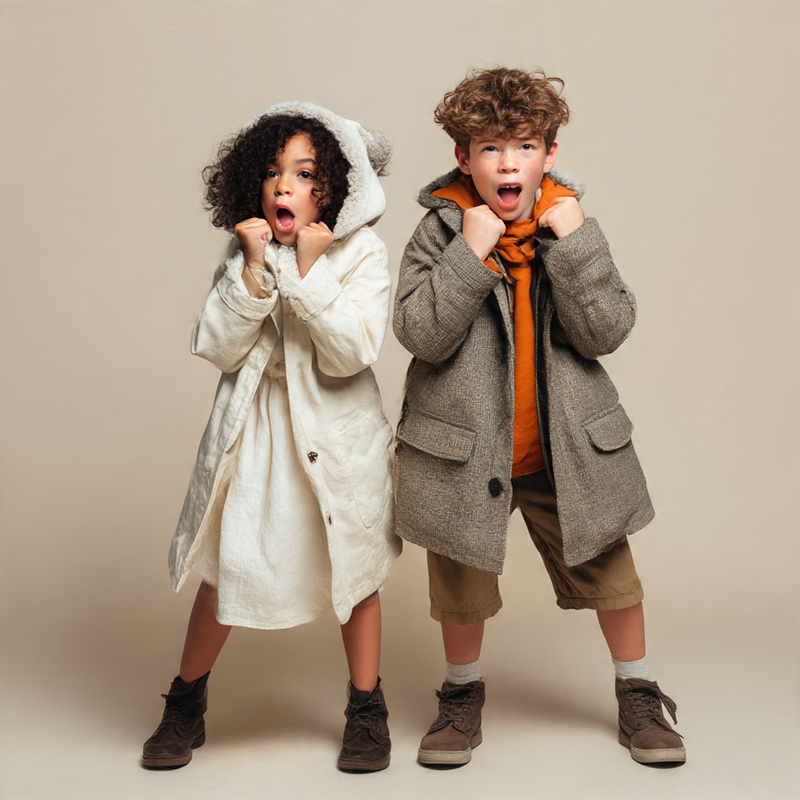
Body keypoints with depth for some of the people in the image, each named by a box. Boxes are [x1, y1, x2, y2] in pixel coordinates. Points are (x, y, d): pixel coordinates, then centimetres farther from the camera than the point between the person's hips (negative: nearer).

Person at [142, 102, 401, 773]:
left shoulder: (363, 252, -9)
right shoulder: (243, 253, 1)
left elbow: (349, 354, -19)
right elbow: (216, 348, -8)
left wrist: (310, 268, -23)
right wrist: (254, 268, -17)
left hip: (337, 434, -2)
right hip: (254, 429, 2)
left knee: (352, 568, 10)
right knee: (226, 566, 5)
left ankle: (367, 709, 29)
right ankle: (185, 705, 27)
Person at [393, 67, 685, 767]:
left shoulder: (573, 225, -1)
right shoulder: (441, 230, -5)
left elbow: (606, 332, -11)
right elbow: (422, 334, -16)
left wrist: (572, 243, -20)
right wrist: (471, 252, -23)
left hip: (565, 448, 2)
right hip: (466, 447, -1)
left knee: (612, 574, 12)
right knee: (463, 585, 13)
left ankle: (638, 693, 35)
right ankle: (463, 693, 38)